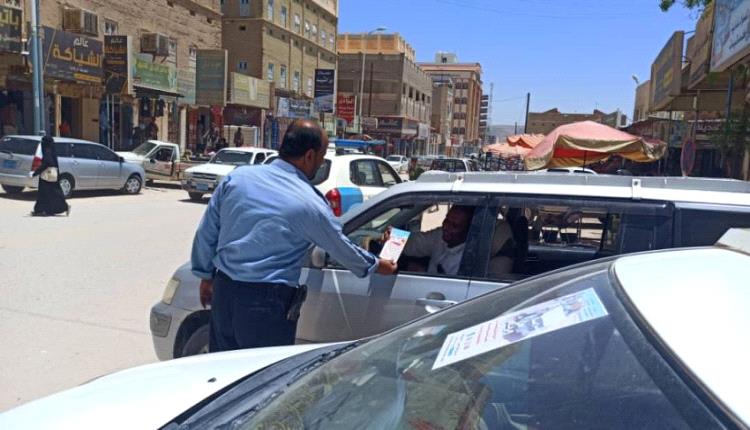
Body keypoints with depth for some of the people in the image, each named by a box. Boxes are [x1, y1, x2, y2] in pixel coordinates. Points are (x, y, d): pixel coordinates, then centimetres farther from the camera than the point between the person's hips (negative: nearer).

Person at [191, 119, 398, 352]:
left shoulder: (237, 177, 0)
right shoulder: (310, 203, -11)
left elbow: (206, 233, 7)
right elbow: (342, 248, 2)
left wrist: (206, 275, 20)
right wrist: (376, 265, 20)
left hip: (223, 292, 6)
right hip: (266, 304, -5)